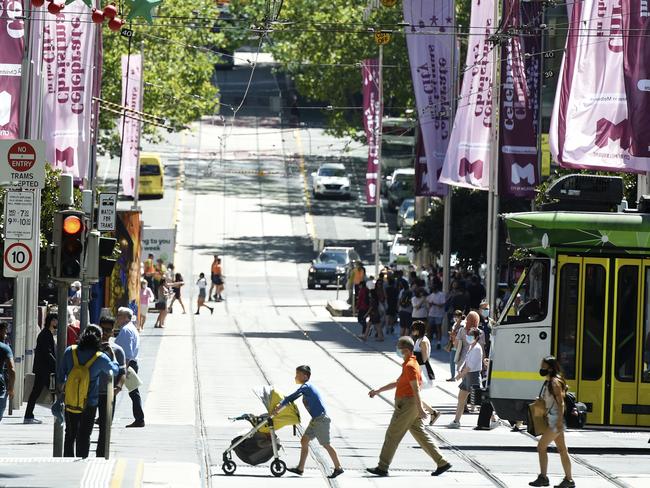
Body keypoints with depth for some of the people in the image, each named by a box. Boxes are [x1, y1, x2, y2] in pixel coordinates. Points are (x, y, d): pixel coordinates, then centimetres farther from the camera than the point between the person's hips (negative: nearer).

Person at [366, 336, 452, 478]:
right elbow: (397, 383, 28)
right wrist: (378, 391, 28)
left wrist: (420, 408, -27)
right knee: (420, 434, 10)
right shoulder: (409, 364, 17)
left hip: (407, 404, -10)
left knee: (392, 435, -2)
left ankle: (382, 468, 4)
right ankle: (442, 462, 5)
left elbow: (416, 388, -22)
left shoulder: (410, 366, -15)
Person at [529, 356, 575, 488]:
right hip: (551, 419, 10)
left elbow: (560, 403, -19)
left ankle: (543, 477, -4)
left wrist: (559, 422, -23)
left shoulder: (555, 383, -15)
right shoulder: (548, 382, 13)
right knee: (562, 449, 10)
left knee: (541, 446, -8)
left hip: (556, 420, -10)